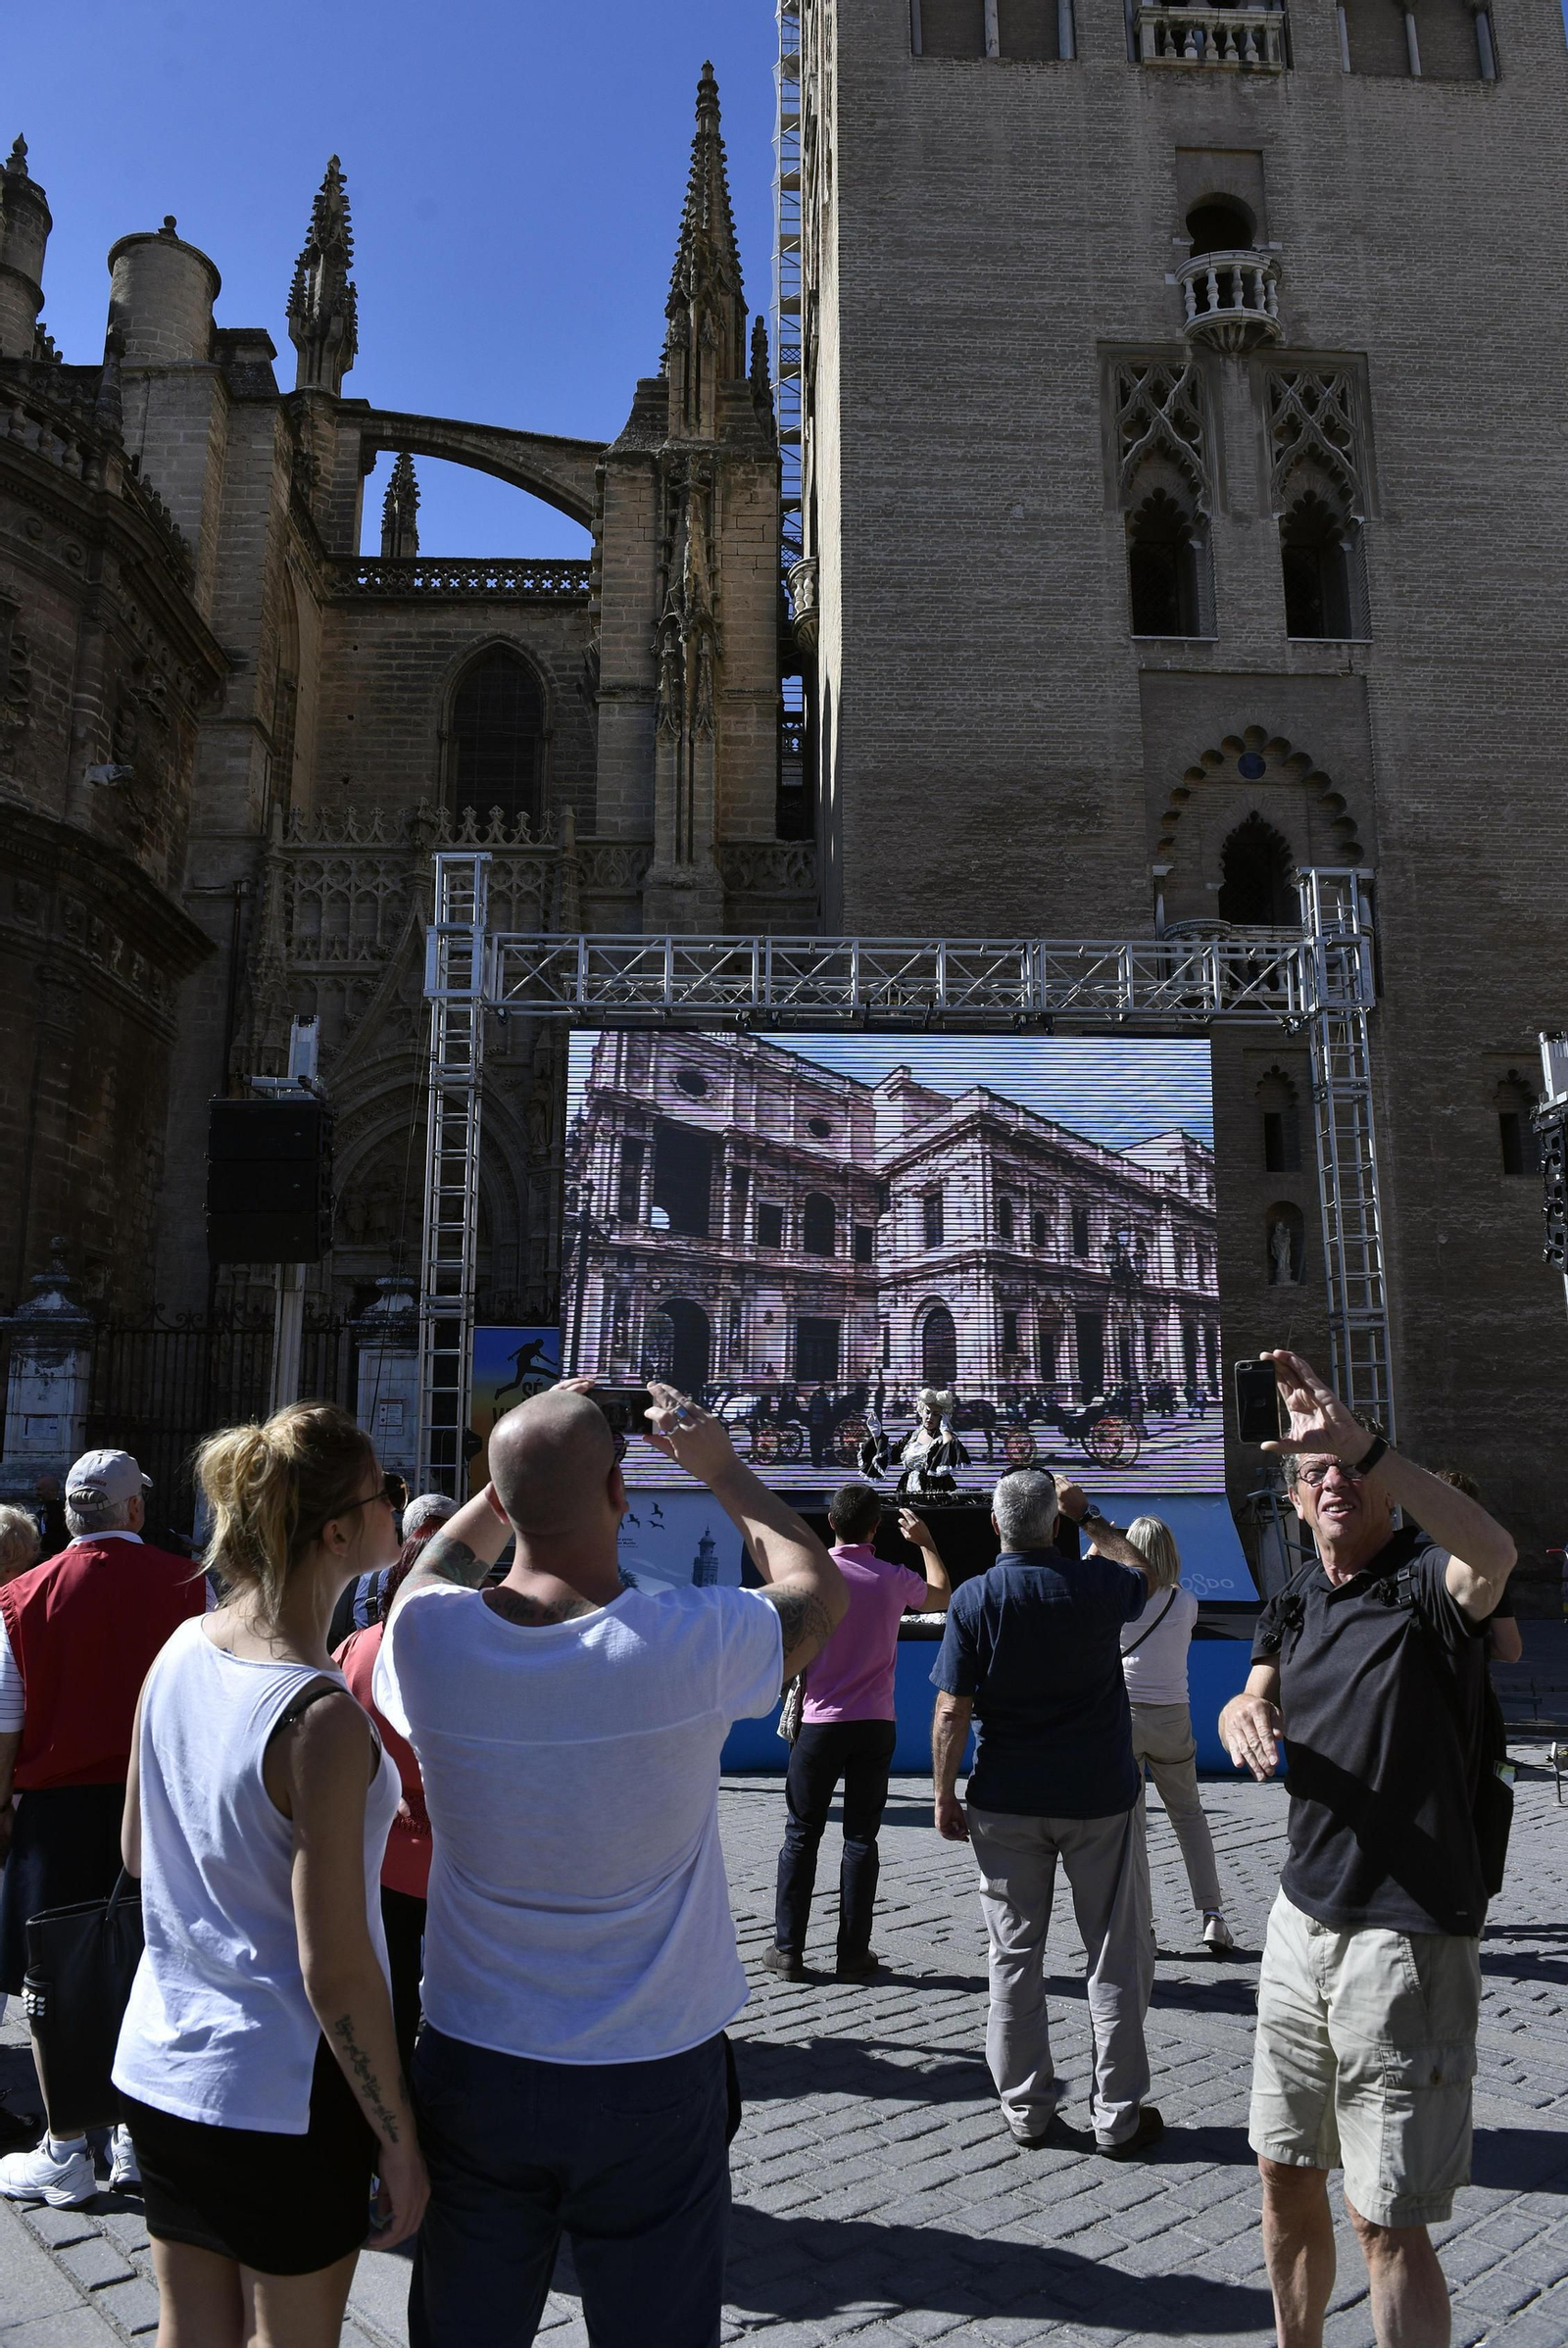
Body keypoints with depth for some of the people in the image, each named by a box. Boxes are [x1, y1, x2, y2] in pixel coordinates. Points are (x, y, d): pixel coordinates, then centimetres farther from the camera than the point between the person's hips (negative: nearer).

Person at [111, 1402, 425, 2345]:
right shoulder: (323, 1718, -27)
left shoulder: (180, 1650, -5)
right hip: (282, 2093, -6)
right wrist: (399, 2140, -10)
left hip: (161, 2065, 7)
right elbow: (335, 1969, -23)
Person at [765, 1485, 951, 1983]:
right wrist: (925, 1543, 30)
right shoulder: (894, 1579, -2)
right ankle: (853, 1954, 11)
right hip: (875, 1725, 1)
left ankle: (788, 1949, 11)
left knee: (802, 1834, 8)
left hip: (820, 1722, -1)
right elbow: (943, 1596, 20)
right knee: (861, 1837, 8)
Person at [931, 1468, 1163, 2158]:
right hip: (1101, 1797, 0)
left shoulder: (973, 1599, -11)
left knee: (1015, 1957, 12)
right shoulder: (1096, 1583, -10)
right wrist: (1093, 1518, 25)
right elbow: (1141, 1573, 15)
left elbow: (952, 1711, -11)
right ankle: (1119, 2117, 18)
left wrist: (945, 1797, 0)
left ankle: (1026, 2110, 20)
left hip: (1006, 1803, 1)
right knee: (1118, 1957, 11)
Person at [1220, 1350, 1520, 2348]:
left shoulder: (1428, 1583, -15)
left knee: (1385, 2218, 0)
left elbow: (1494, 1551, -38)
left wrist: (1362, 1443, -48)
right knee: (1287, 2175, 20)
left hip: (1410, 1931, -7)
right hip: (1305, 1917, 7)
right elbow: (1251, 1705, 9)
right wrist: (1246, 1710, -16)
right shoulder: (1296, 1603, 9)